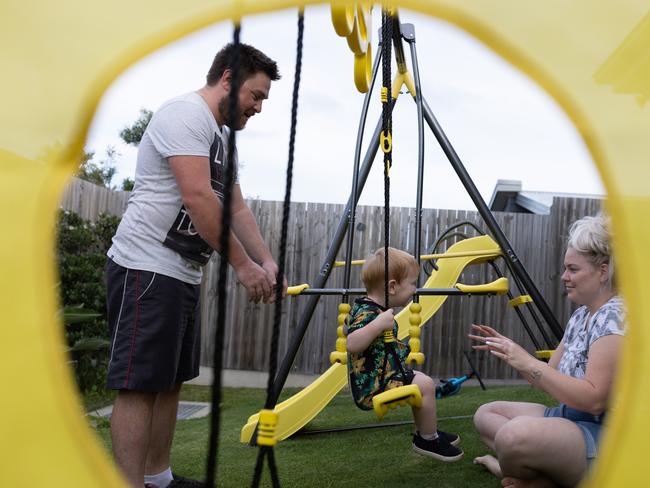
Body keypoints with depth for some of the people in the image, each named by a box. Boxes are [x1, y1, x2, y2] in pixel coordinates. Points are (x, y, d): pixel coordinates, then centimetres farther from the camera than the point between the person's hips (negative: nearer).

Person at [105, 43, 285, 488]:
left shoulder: (223, 136, 19)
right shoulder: (186, 114, -14)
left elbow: (237, 207, 18)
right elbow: (197, 198, -24)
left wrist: (267, 262, 6)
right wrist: (242, 264, -19)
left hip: (184, 272, 11)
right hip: (147, 268, -10)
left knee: (170, 380, 14)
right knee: (140, 384, -9)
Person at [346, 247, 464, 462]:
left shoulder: (373, 308, 8)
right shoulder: (367, 313, -24)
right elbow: (352, 344, -38)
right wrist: (379, 325, -42)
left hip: (383, 378, 11)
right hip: (372, 387, -11)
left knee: (419, 378, 23)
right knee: (424, 385, -16)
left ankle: (426, 432, 36)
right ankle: (427, 440, 2)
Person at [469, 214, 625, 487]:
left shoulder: (616, 317, -17)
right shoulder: (581, 315, 13)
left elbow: (594, 399, -25)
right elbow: (552, 378, 15)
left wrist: (528, 364, -25)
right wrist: (510, 352, 1)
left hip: (608, 436, -11)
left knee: (515, 435, -36)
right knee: (486, 414, 11)